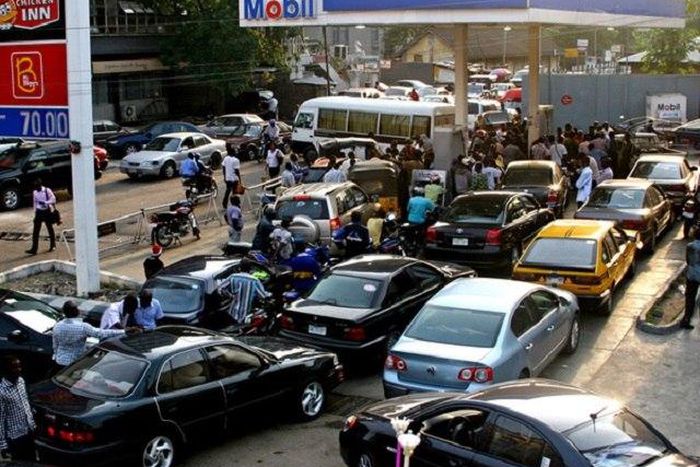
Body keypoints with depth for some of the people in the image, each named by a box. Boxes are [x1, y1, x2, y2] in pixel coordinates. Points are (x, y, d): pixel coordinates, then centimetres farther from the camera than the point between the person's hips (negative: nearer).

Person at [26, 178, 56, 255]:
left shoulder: (47, 190, -10)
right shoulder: (35, 192, 5)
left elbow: (53, 199, -14)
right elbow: (35, 202, 13)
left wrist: (44, 202, -26)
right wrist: (35, 212, 13)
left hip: (47, 211, -4)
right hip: (39, 212, 4)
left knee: (50, 229, 10)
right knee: (35, 231, -4)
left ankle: (53, 246, 27)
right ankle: (34, 249, -5)